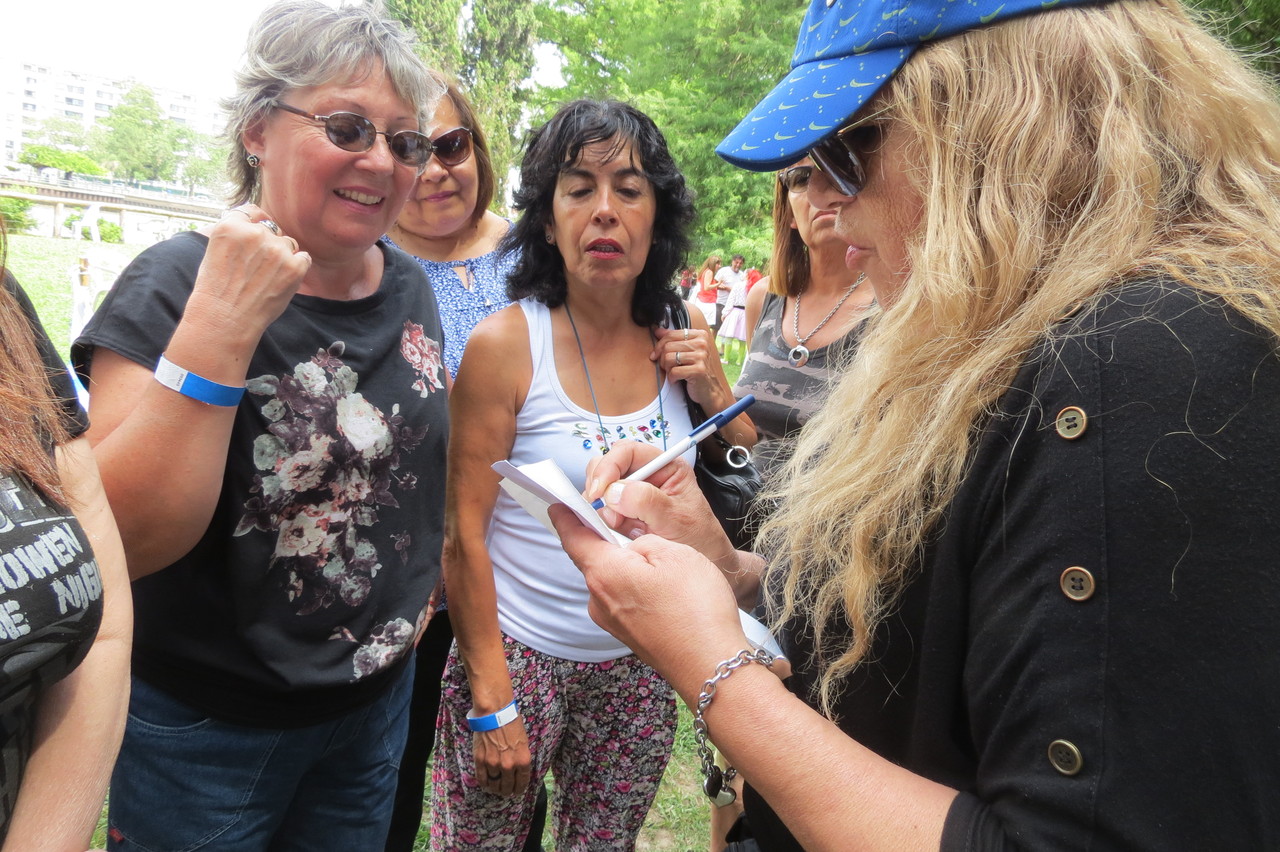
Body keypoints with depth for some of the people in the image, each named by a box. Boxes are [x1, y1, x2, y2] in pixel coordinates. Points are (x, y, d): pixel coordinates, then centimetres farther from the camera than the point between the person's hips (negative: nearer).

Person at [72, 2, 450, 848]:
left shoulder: (411, 289, -2)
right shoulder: (176, 285, -18)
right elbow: (125, 541, -27)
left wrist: (420, 588, 5)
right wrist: (219, 328, -33)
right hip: (204, 731, -5)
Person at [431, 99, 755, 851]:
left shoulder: (678, 346, -1)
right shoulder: (505, 344, -14)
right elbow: (464, 538, -12)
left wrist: (717, 394, -8)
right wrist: (490, 702, -12)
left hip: (639, 667, 4)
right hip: (517, 658, -3)